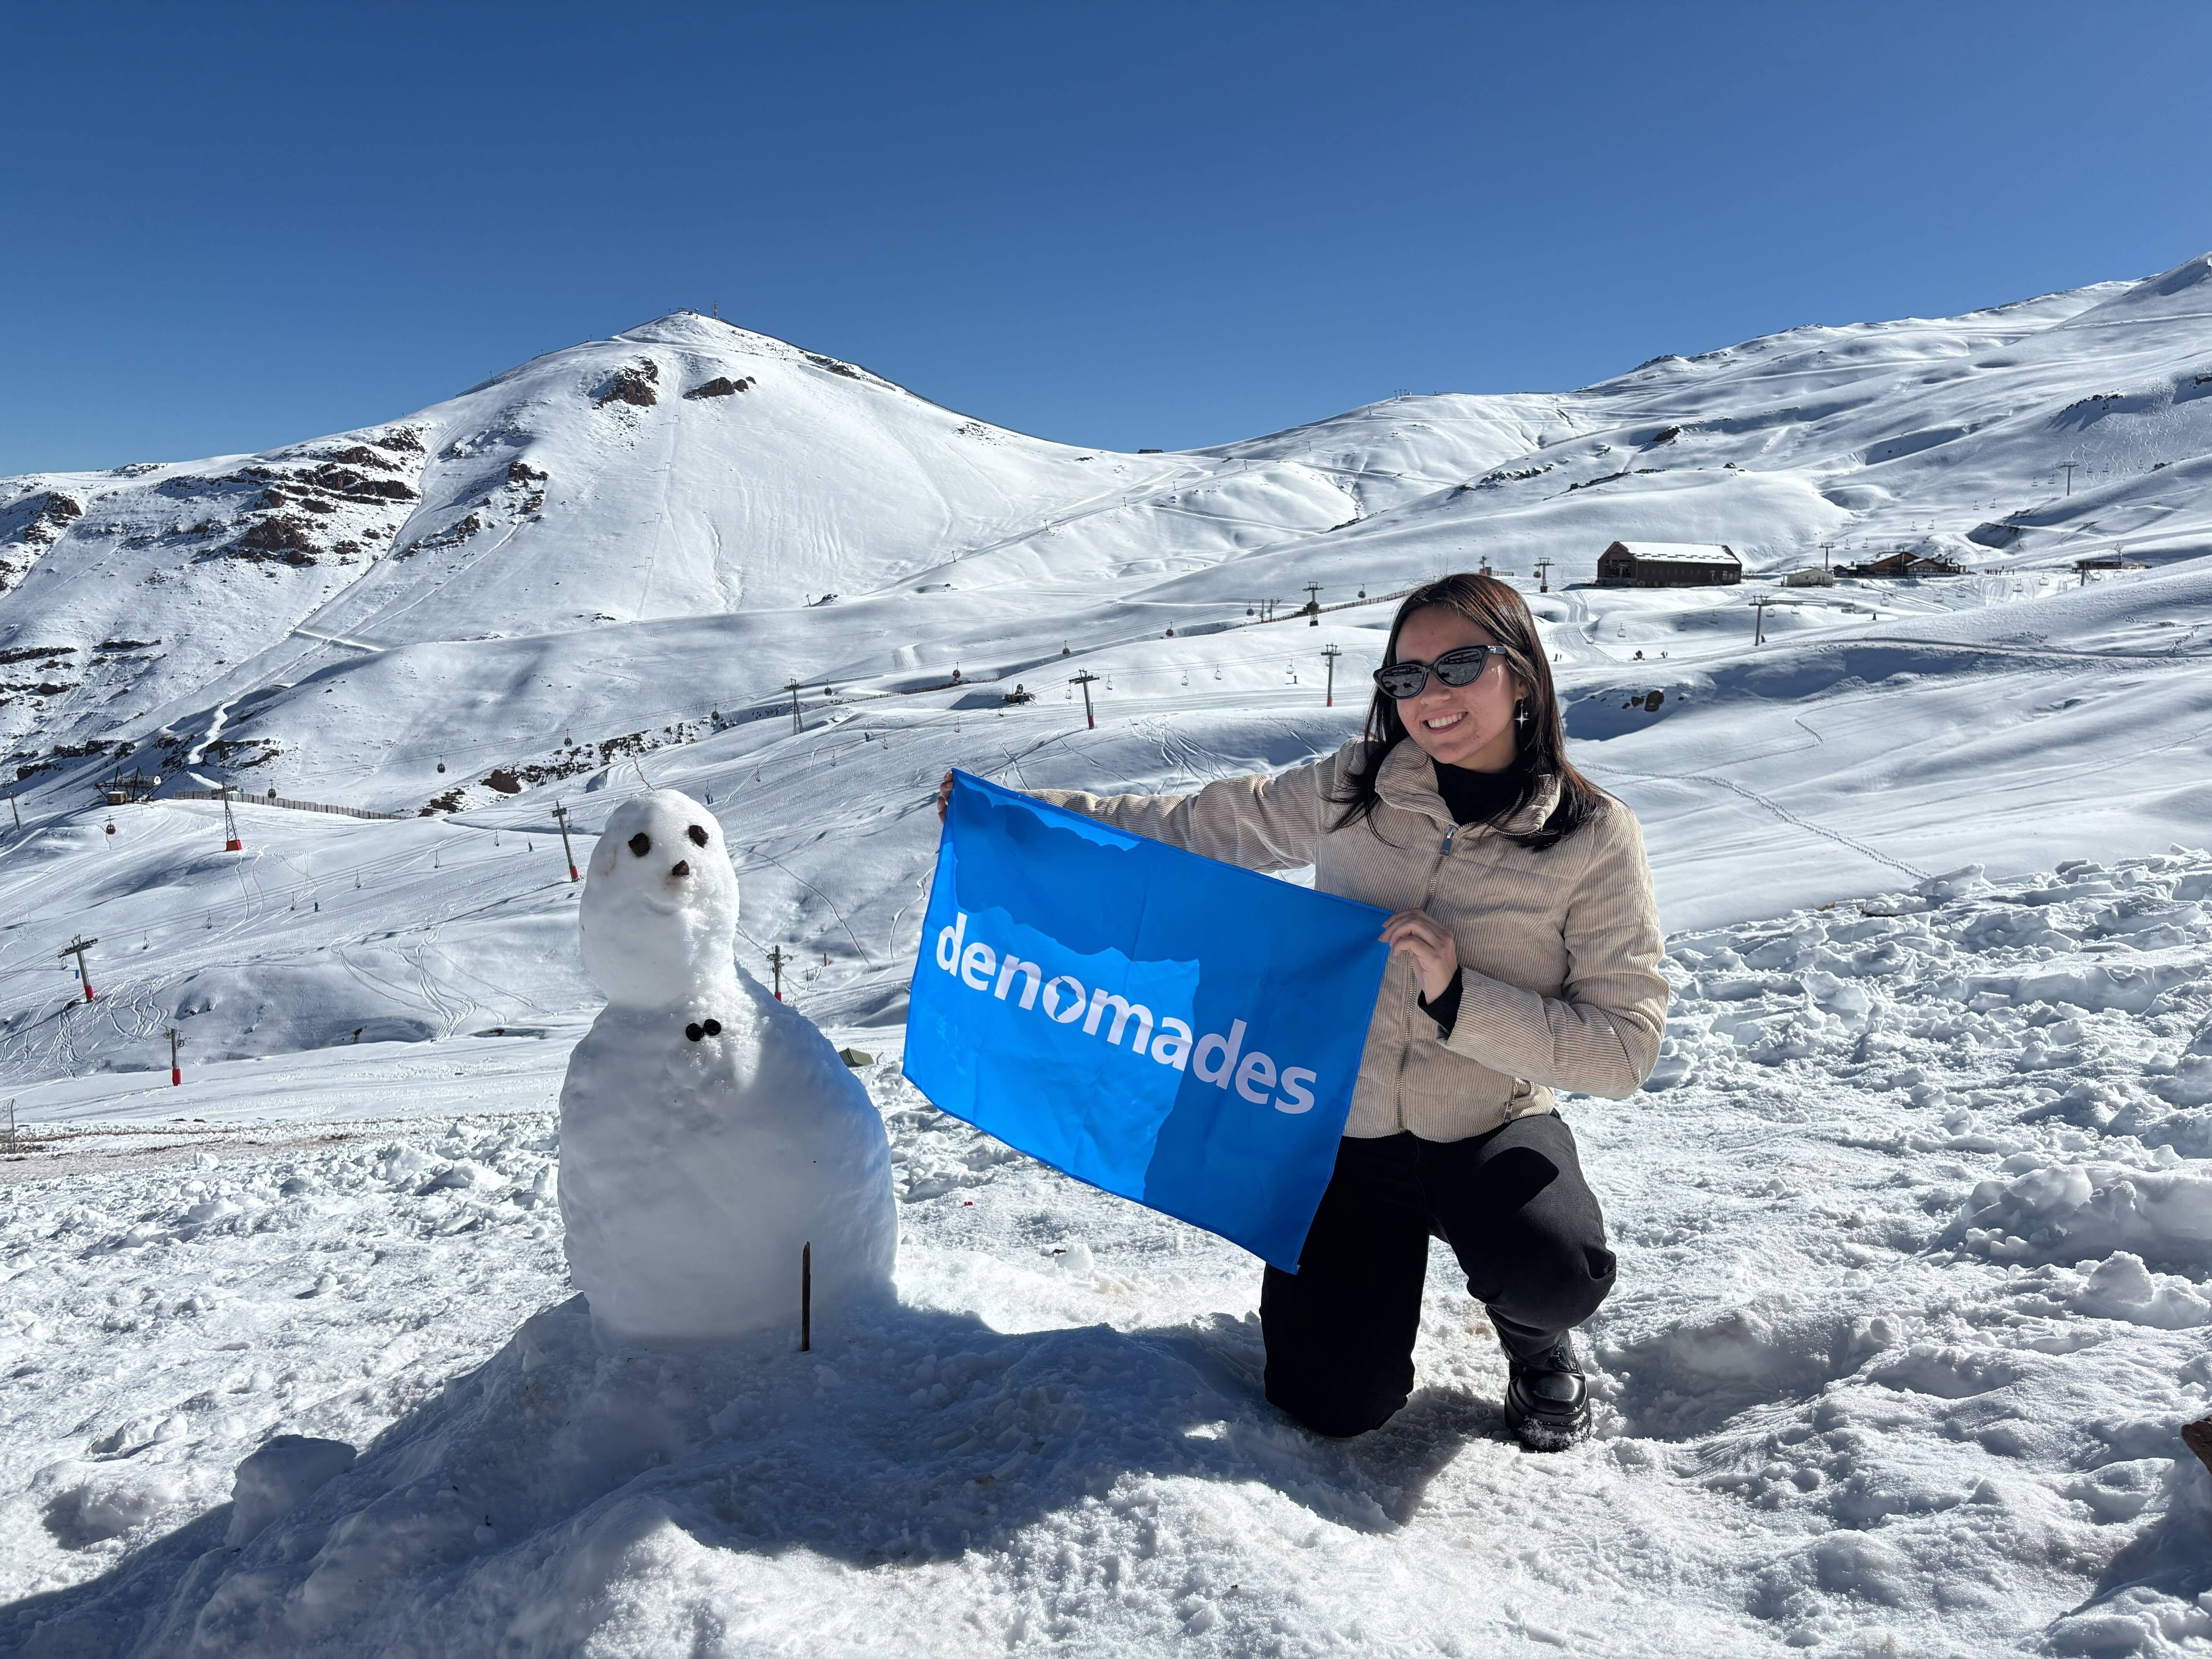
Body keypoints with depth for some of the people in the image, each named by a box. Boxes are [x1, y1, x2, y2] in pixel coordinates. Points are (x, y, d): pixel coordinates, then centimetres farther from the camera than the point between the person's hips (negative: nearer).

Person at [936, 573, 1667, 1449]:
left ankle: (1535, 1339, 7)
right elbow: (1194, 829, 4)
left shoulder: (1593, 837, -12)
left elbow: (1627, 1046, -14)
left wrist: (1460, 996, -27)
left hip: (1493, 1133, -1)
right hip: (1347, 1130, 2)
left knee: (1556, 1271, -33)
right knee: (1334, 1404, -7)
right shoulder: (1354, 790, -5)